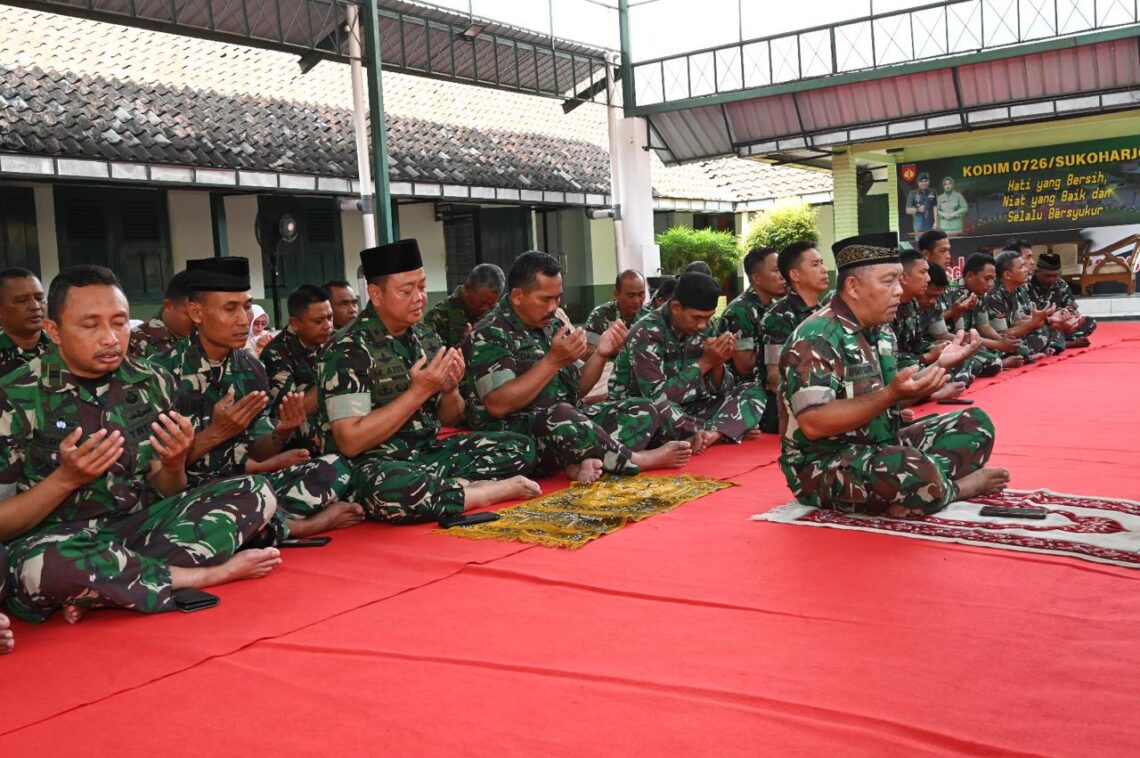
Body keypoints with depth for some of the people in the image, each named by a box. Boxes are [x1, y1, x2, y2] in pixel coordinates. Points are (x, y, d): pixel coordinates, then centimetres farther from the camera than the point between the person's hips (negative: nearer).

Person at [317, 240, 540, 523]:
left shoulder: (426, 336, 7)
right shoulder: (349, 350, -13)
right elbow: (350, 442, -21)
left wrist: (450, 390, -8)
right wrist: (418, 391, -19)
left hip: (429, 452, 6)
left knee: (520, 447, -4)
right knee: (392, 491, -40)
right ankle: (495, 490, -17)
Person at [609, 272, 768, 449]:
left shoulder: (703, 330, -2)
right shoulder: (646, 334, -20)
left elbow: (719, 390, 1)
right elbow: (657, 398, -26)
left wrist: (718, 363, -20)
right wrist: (704, 363, -24)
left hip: (686, 411, 6)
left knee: (754, 391, -7)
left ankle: (709, 434, -30)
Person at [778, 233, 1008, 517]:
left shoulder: (880, 331, 9)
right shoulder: (816, 339, -20)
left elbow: (886, 400, 15)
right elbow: (814, 424, -28)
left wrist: (939, 364, 6)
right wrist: (891, 395, -30)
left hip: (880, 449, 10)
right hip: (825, 466, -9)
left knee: (975, 423, 9)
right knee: (917, 475, -36)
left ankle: (911, 494, -13)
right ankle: (957, 487, -1)